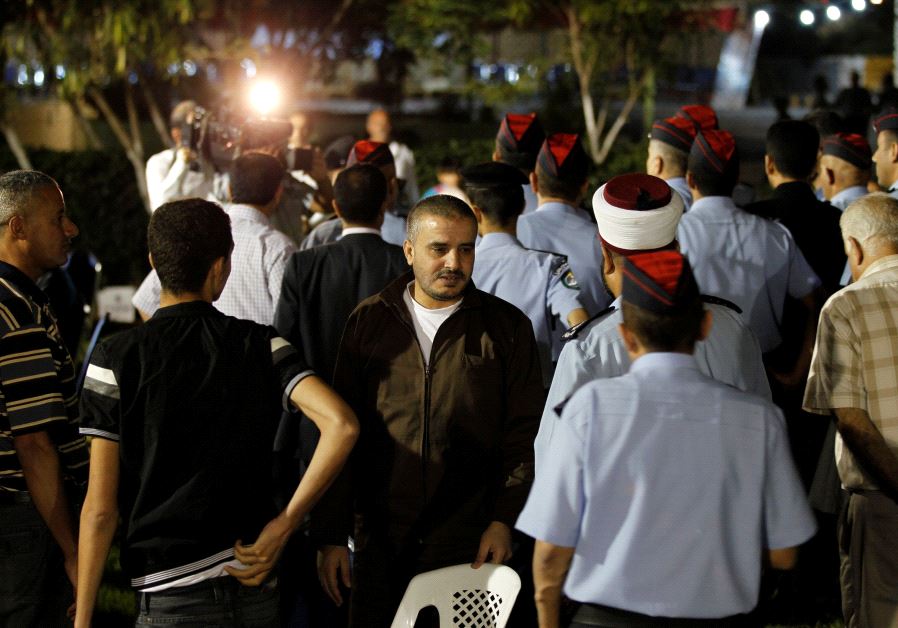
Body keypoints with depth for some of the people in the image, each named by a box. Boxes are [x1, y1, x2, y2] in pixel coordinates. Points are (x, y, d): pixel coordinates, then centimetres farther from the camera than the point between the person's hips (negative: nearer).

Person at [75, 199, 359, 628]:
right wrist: (283, 526, -7)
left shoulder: (115, 361, -5)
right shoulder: (261, 345, 0)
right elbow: (341, 425, -14)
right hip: (255, 588, 3)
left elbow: (101, 508, -7)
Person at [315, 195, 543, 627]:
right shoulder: (369, 322, 5)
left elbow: (524, 434, 3)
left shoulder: (506, 326, 3)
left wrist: (503, 519, -7)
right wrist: (331, 535, 3)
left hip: (471, 543, -1)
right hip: (380, 540, 1)